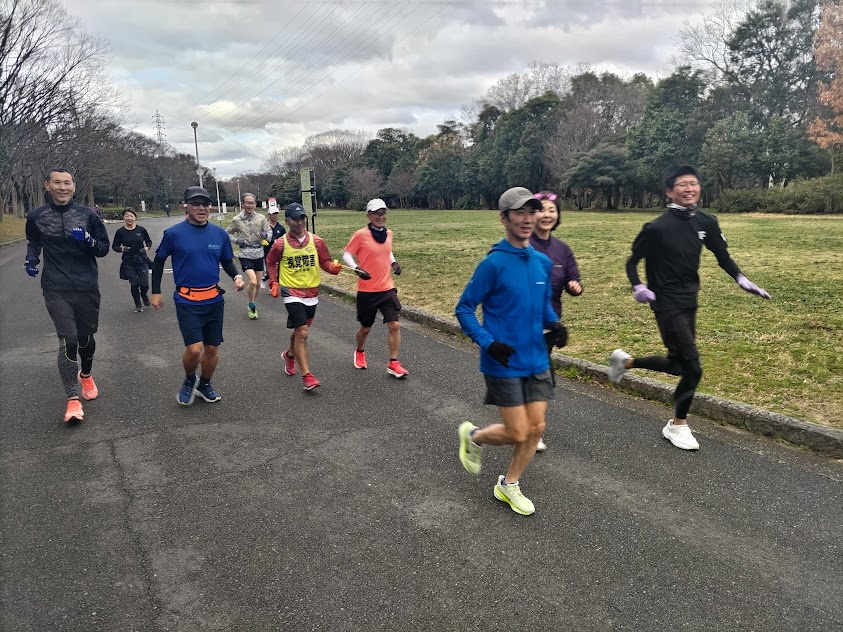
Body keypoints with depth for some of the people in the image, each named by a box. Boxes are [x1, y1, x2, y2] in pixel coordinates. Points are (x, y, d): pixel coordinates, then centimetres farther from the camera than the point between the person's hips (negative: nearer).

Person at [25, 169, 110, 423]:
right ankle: (72, 399, -1)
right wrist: (31, 259, 1)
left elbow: (104, 248, 6)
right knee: (68, 341, -11)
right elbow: (33, 242, 20)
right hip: (56, 291, -1)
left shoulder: (88, 214, 1)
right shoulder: (36, 217, 2)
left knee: (86, 338, 14)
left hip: (87, 288, 1)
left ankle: (86, 374, 45)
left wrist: (88, 241, -15)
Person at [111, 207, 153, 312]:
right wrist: (122, 248, -15)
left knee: (144, 284, -5)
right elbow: (114, 246, 5)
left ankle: (144, 295, 32)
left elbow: (149, 241, 11)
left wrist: (146, 248, -9)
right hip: (128, 262, 0)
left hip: (142, 260, 0)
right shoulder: (120, 232, -3)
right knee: (134, 284, 1)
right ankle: (138, 304, 23)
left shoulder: (141, 229, -2)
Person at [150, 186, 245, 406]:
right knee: (194, 349, -13)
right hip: (187, 301, -3)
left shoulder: (220, 234, 1)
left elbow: (227, 261, 13)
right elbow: (159, 261, 6)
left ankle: (204, 385, 35)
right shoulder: (174, 233, -7)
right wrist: (156, 292, 7)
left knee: (212, 348, 11)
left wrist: (236, 276, -7)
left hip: (214, 299, 4)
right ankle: (189, 380, 19)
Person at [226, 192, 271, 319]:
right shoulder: (236, 220, -4)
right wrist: (237, 241, -10)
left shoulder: (261, 218, -1)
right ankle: (252, 306, 4)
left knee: (258, 283, 12)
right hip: (245, 255, -3)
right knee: (252, 281, -19)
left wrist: (265, 235, -18)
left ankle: (253, 304, 35)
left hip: (259, 254, 3)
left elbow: (269, 232, 6)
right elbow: (228, 234, 8)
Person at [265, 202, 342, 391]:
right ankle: (307, 376, -8)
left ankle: (289, 355, 49)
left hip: (312, 292, 4)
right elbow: (271, 262, 8)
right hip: (292, 292, -4)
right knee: (302, 333, -13)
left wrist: (333, 267, -17)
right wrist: (274, 282, -1)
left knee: (300, 330, 19)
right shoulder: (281, 244, -8)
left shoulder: (316, 241, -3)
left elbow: (325, 262, 4)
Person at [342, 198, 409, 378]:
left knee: (394, 325, -7)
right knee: (365, 328, 12)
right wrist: (356, 268, -24)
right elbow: (346, 255, -7)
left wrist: (394, 263, 4)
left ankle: (393, 363, 6)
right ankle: (359, 352, 43)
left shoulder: (388, 233, 4)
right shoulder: (361, 235, -12)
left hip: (387, 289, 4)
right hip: (367, 290, -4)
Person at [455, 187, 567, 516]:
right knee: (518, 433, -2)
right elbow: (464, 308, -10)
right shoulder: (494, 263, -15)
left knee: (536, 428, 7)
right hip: (504, 363, -6)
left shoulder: (542, 262, 4)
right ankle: (473, 436, 29)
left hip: (536, 361, 6)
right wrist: (488, 343, -21)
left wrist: (554, 323, -2)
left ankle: (509, 485, 29)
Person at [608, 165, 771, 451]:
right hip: (667, 306, -7)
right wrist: (638, 287, -23)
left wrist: (741, 279, -3)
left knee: (678, 364, 15)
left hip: (689, 303, 7)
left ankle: (625, 361, 38)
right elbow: (632, 261, -6)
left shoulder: (706, 222, 1)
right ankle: (678, 425, 15)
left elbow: (722, 255, 12)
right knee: (692, 367, -7)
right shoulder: (658, 227, -15)